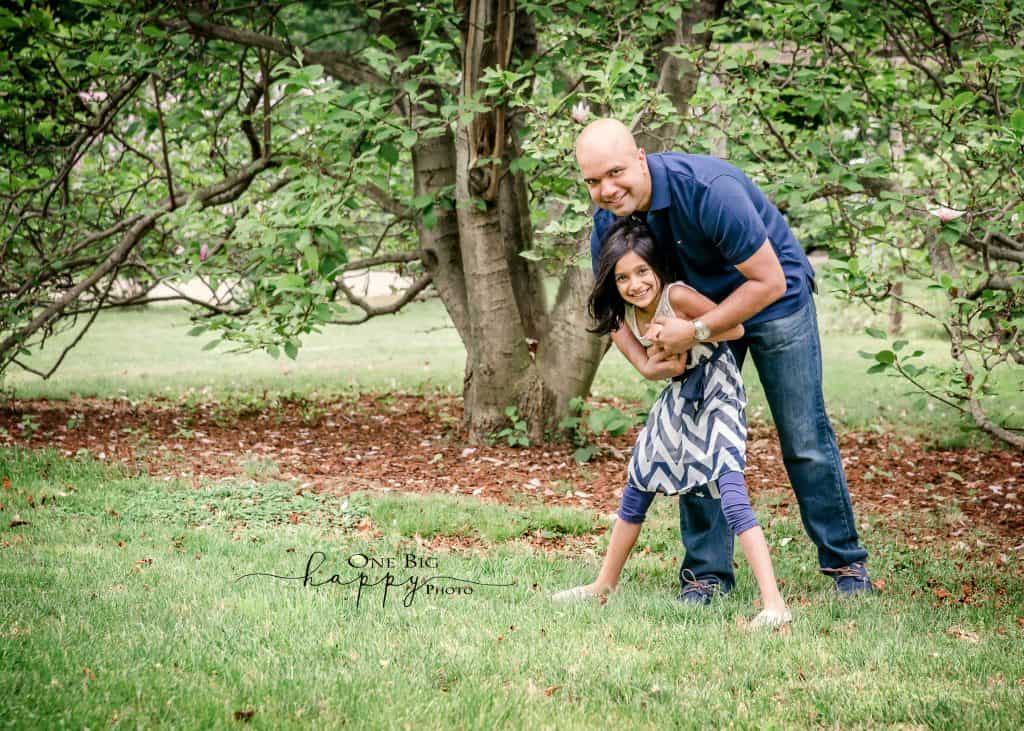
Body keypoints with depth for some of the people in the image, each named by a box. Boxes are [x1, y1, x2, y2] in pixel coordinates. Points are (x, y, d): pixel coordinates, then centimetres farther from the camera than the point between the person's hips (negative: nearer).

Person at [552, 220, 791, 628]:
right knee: (637, 489, 15)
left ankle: (773, 604, -28)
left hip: (717, 394, -8)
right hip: (679, 396, 8)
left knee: (731, 494, -23)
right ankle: (604, 585, 31)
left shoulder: (677, 296, -23)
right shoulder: (627, 315, -2)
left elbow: (735, 328, -21)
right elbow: (656, 364, 5)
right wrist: (666, 356, -17)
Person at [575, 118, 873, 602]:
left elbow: (769, 281, -29)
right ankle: (707, 572, 8)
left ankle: (845, 562, 13)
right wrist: (643, 362, -18)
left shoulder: (708, 189, -35)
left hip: (775, 299, -5)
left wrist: (697, 331, -30)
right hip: (701, 306, 5)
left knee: (805, 440, -1)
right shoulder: (607, 222, -15)